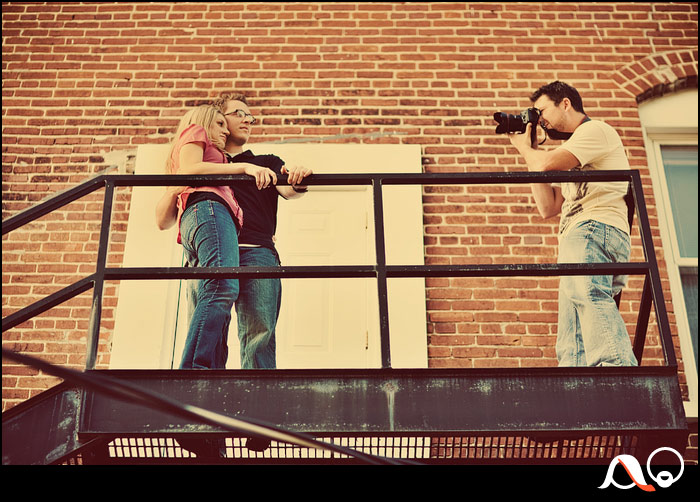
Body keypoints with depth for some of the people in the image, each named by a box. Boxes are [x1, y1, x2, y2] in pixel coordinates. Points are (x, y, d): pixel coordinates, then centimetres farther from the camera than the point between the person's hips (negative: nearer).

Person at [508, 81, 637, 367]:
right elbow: (548, 208, 26)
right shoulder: (572, 156, 35)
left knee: (587, 292, -37)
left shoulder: (595, 130, 7)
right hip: (576, 237, 10)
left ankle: (617, 366, -53)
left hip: (595, 228, -10)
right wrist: (531, 153, 27)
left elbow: (546, 165, -8)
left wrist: (524, 147, 15)